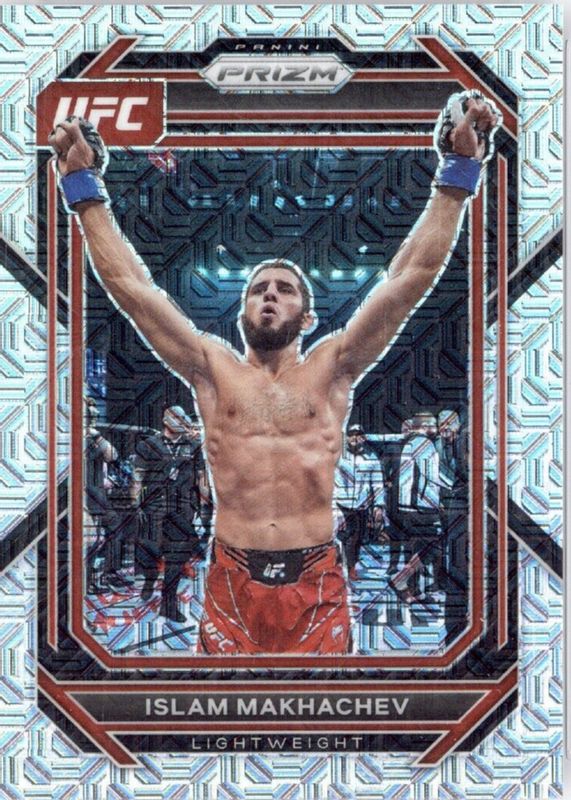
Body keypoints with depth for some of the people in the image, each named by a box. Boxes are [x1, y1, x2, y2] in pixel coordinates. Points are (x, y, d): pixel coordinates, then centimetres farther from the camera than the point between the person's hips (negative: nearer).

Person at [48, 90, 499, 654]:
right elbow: (127, 282, 8)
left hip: (316, 581, 0)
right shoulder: (213, 370, 10)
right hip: (232, 582, 0)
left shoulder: (330, 370, 9)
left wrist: (459, 173, 1)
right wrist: (84, 188, 6)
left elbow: (412, 275, 4)